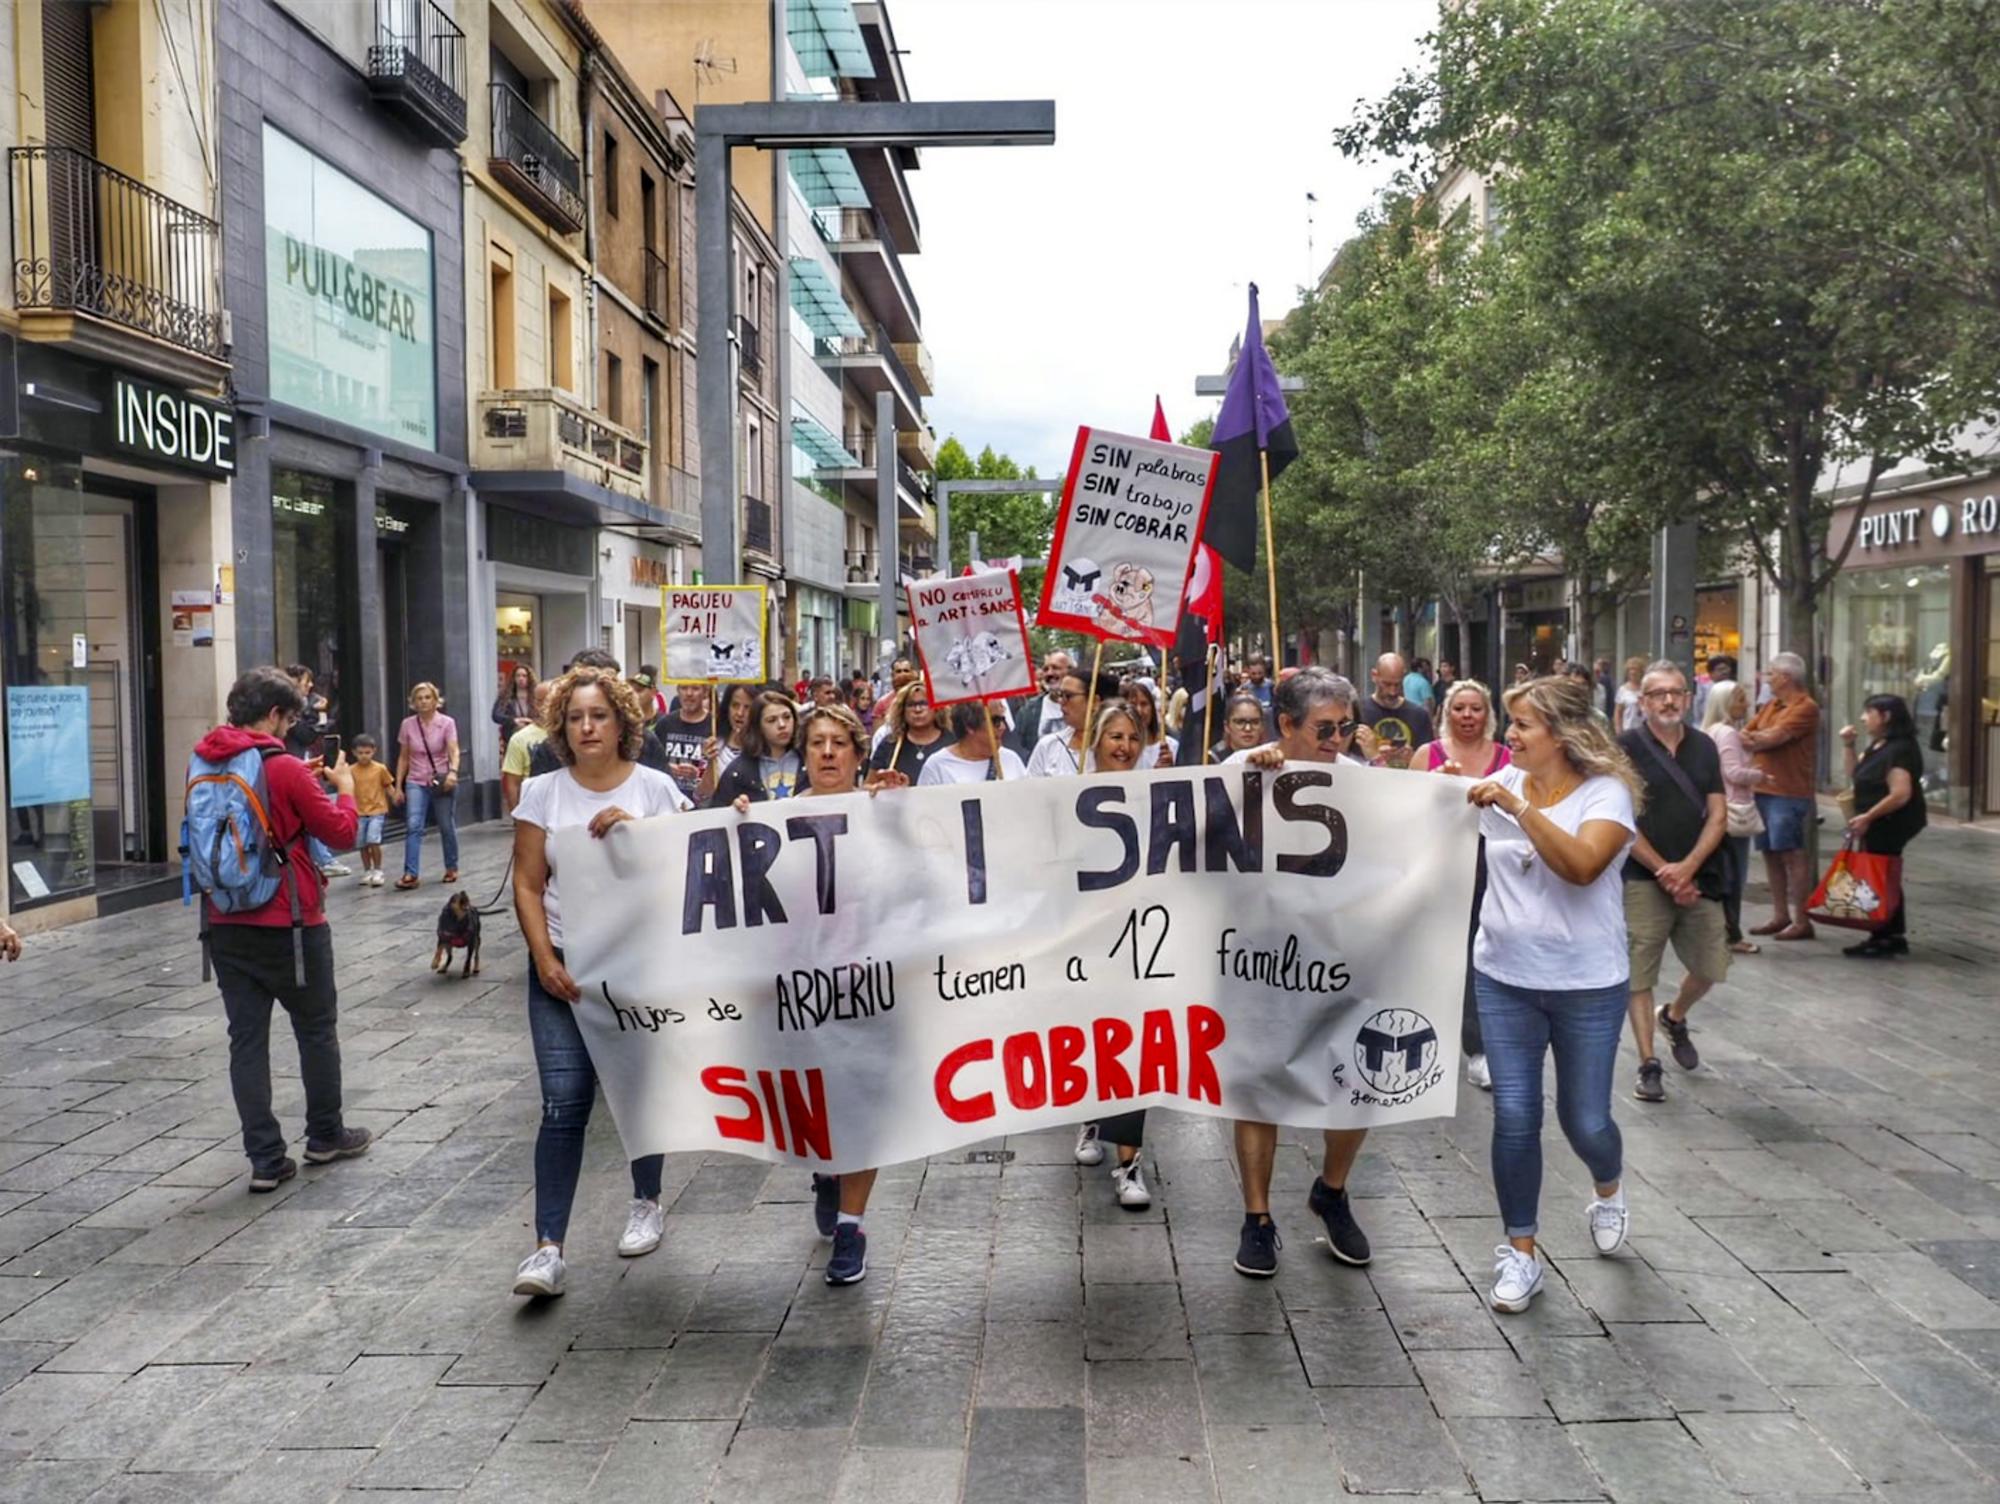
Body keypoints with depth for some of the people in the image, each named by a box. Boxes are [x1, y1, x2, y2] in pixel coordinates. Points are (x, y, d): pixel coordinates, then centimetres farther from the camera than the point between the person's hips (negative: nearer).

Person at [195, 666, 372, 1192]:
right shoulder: (284, 768, -15)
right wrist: (344, 787, 9)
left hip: (225, 924, 5)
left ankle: (266, 1159, 7)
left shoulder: (204, 765, 4)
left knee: (247, 1038, 6)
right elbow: (342, 832, -8)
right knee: (317, 1030, 13)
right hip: (289, 925, -5)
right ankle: (325, 1137, 26)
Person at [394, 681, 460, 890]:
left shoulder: (447, 723, -5)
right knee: (413, 826, -14)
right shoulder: (407, 725, 2)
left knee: (447, 828, 7)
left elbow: (454, 751, -18)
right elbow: (403, 757, 9)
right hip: (416, 783, 1)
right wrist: (398, 785, 6)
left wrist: (453, 771, -37)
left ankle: (451, 868, 25)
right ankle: (411, 874, -17)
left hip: (442, 782, -1)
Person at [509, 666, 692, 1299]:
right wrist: (545, 961, -9)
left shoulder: (655, 787, -1)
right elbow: (528, 885, 1)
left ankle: (647, 1202, 34)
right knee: (563, 1101, -8)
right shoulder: (542, 792, 2)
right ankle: (548, 1246, -5)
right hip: (564, 966, 0)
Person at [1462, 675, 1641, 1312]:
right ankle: (1521, 1252, 15)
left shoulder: (1605, 792, -10)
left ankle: (1609, 1190, 43)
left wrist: (1520, 808, -31)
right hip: (1504, 979, 3)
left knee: (1584, 1119, 7)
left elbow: (1581, 865, -27)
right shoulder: (1502, 786, 1)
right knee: (1514, 1116, -1)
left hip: (1588, 985, -3)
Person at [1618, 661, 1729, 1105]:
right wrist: (1662, 870, -12)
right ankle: (1649, 1066, 6)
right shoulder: (1627, 748, -5)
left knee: (1711, 967, 9)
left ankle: (1675, 1018, 39)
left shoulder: (1704, 748, 9)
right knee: (1639, 975, -3)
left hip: (1698, 878, 4)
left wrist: (1687, 867, -10)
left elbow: (1718, 816, 4)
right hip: (1643, 880, -4)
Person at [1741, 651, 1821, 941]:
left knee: (1792, 855, -4)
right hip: (1762, 789, 8)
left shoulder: (1806, 707, -10)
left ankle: (1801, 921, 2)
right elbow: (1745, 734, 12)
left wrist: (1754, 738, 0)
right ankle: (1780, 915, 21)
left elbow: (1774, 737, -18)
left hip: (1788, 792, -8)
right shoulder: (1770, 706, 16)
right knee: (1771, 854, 12)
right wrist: (1760, 739, -10)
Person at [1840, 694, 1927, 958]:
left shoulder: (1899, 749, -19)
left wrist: (1867, 817, -22)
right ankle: (1893, 937, 22)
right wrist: (1848, 746, 8)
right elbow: (1855, 776, 19)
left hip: (1889, 826, -10)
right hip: (1879, 826, 10)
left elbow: (1900, 794, -25)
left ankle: (1885, 938, 2)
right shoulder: (1879, 746, 13)